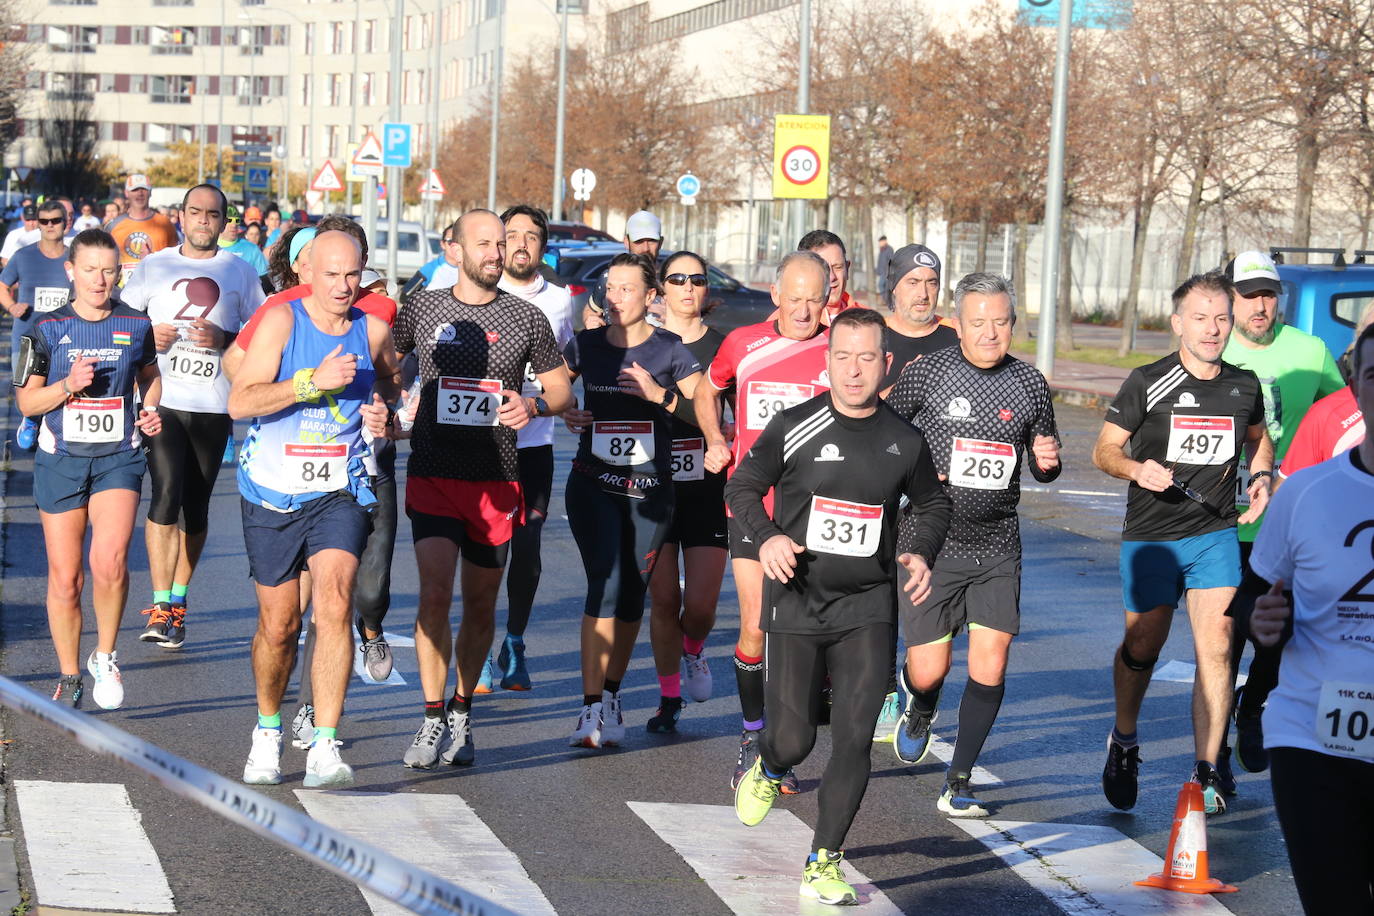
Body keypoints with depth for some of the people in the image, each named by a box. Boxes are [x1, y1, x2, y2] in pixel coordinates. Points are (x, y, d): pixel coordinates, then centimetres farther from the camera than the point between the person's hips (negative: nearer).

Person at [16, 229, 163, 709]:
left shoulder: (135, 325, 4)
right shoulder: (48, 329, 0)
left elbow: (150, 375, 22)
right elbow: (26, 401, 3)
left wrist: (151, 410, 3)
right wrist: (69, 385, -14)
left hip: (118, 458, 0)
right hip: (60, 458, 1)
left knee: (109, 560, -22)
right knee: (64, 577, 3)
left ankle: (106, 658, 0)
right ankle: (69, 677, 20)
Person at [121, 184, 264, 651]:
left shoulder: (239, 272, 8)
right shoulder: (153, 266, 9)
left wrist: (225, 340, -10)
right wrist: (147, 336, -8)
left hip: (214, 406, 1)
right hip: (162, 401, -1)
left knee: (196, 508, 6)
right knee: (166, 495, -15)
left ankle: (178, 600, 20)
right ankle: (160, 606, -13)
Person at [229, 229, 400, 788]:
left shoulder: (372, 331, 3)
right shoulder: (281, 321, -8)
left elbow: (391, 383, 26)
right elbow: (240, 402, -17)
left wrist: (387, 411, 4)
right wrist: (314, 381, -25)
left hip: (339, 492, 1)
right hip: (273, 492, -1)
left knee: (334, 603, -20)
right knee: (279, 624, 8)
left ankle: (324, 749, -20)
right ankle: (268, 732, 35)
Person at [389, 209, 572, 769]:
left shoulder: (527, 319, 4)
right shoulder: (422, 310, 3)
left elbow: (562, 389, 10)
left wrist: (533, 406, -10)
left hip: (496, 481, 1)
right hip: (433, 475, -1)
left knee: (481, 604, 9)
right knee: (435, 593, -15)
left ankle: (461, 713, 25)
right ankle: (433, 719, -9)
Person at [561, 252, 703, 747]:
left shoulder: (670, 350, 0)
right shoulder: (585, 345, 4)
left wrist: (659, 395, -15)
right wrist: (566, 413, -4)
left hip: (651, 487, 1)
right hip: (593, 484, 0)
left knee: (633, 592, 7)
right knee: (605, 583, -15)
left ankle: (611, 693, 26)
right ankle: (592, 707, -17)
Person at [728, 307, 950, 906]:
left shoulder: (904, 440, 2)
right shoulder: (794, 428, -6)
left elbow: (933, 504, 20)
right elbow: (742, 486, 4)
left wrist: (921, 553, 1)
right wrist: (767, 537, -14)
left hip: (867, 608, 2)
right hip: (797, 603, -1)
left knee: (854, 737, -8)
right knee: (793, 738, -1)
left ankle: (823, 865, 3)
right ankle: (768, 771, 39)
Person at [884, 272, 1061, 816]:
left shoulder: (1029, 384, 4)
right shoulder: (925, 374, -4)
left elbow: (1043, 465, 16)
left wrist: (1047, 462, -7)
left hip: (997, 547, 2)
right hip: (932, 542, -2)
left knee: (990, 664, -7)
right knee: (929, 670, 1)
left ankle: (959, 785, 7)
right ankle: (920, 715, 39)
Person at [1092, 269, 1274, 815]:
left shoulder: (1245, 386, 4)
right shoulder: (1147, 383, -8)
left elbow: (1258, 438, 23)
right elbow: (1104, 451, -3)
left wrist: (1261, 475, 3)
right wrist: (1137, 469, -24)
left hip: (1216, 535, 2)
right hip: (1150, 538, -2)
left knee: (1216, 648, -10)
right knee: (1143, 647, 7)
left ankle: (1206, 772, -4)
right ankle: (1124, 744, 33)